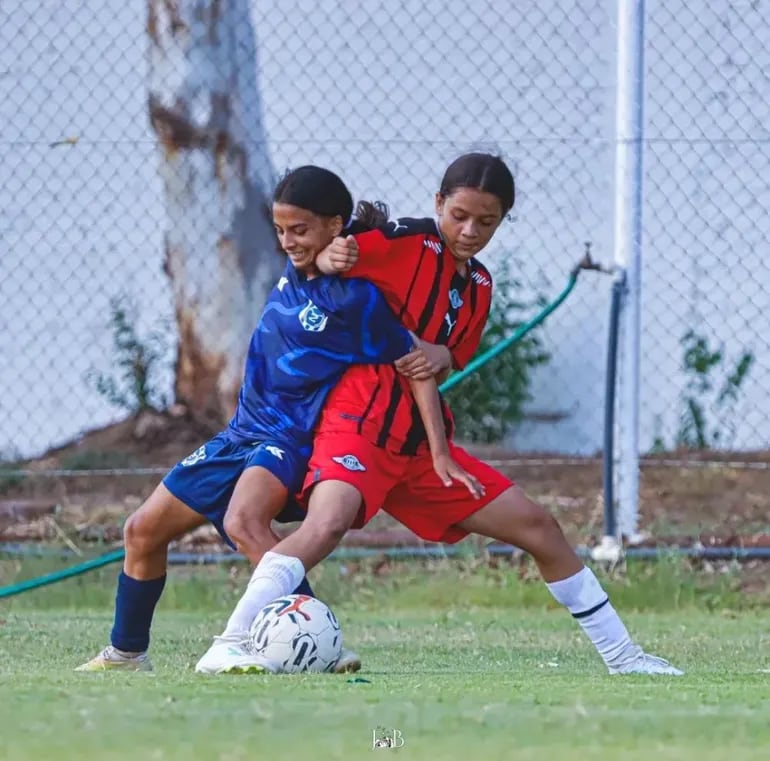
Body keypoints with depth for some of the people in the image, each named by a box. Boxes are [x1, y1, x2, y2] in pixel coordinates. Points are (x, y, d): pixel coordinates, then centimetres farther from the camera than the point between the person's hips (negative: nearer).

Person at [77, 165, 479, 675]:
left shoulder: (356, 295, -16)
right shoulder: (294, 276, 5)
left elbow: (416, 366, -17)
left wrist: (440, 455, -21)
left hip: (290, 438, -8)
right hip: (243, 431, 8)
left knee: (240, 524, -36)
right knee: (143, 531, 12)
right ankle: (126, 653, 30)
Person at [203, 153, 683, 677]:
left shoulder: (480, 285, 13)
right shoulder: (406, 243, -9)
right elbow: (311, 256, -15)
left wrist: (442, 357, -7)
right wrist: (329, 259, -39)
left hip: (423, 444, 8)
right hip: (359, 422, -8)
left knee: (539, 528, 10)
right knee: (328, 523, -37)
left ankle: (621, 656, 22)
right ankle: (230, 644, -38)